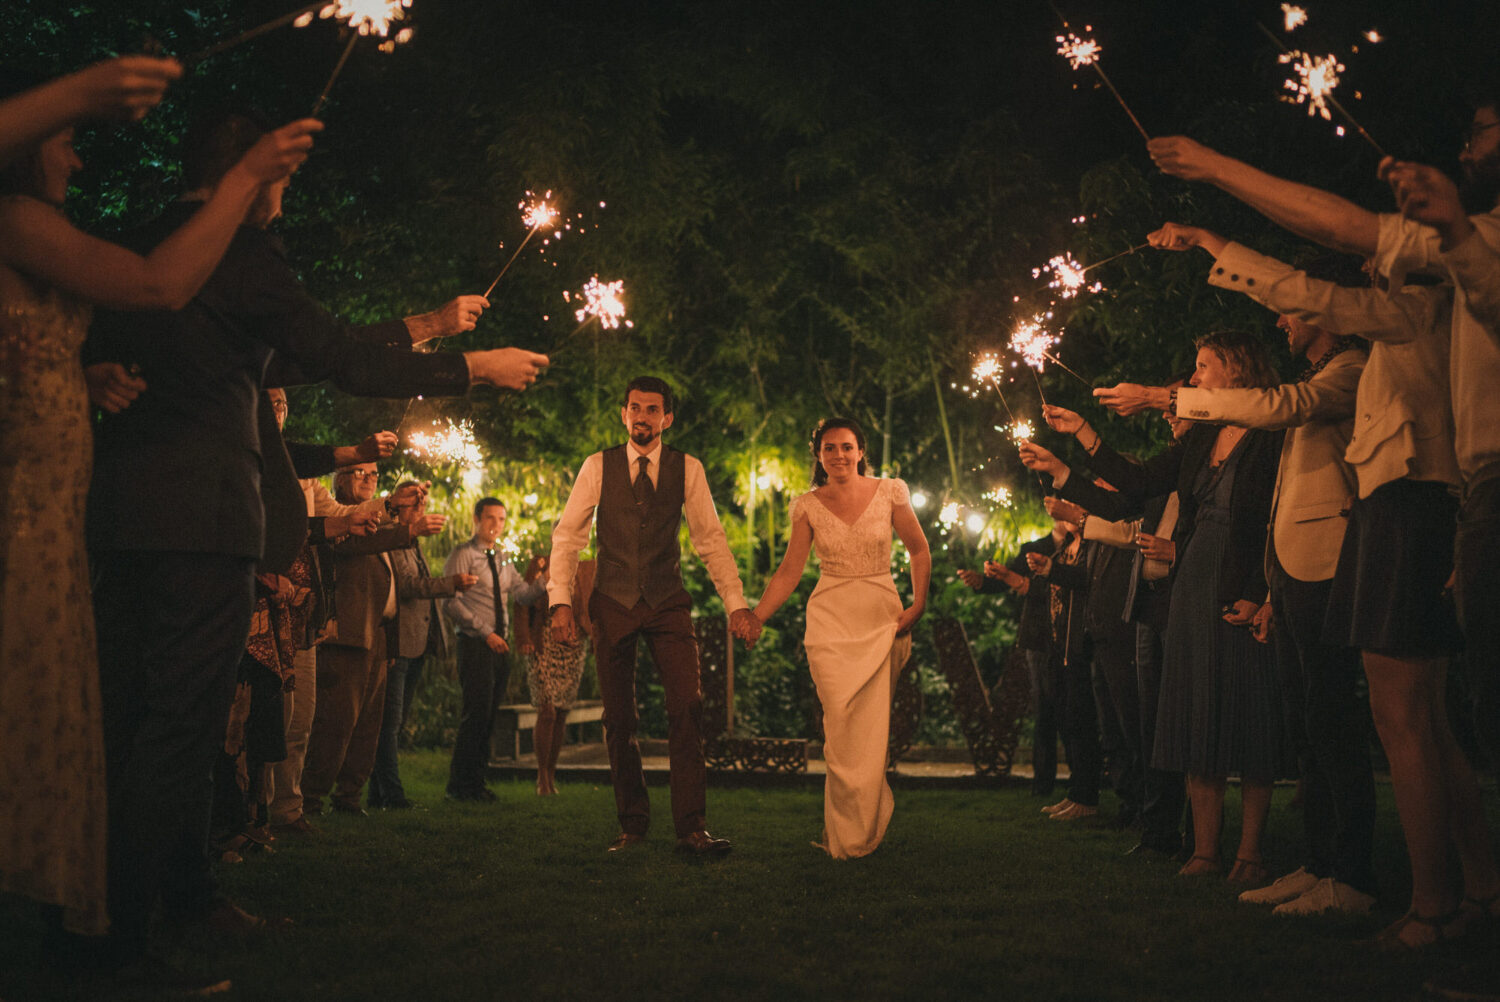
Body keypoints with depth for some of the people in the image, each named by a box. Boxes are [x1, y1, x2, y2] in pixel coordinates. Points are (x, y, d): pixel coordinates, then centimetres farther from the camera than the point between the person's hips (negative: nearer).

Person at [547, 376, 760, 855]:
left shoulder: (687, 469, 4)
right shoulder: (598, 467, 3)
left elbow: (711, 539, 3)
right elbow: (567, 536, 4)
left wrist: (737, 604, -5)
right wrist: (561, 599, -7)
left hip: (668, 602, 0)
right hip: (612, 603, 0)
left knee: (686, 707, -13)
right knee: (619, 719, 4)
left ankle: (692, 828, -10)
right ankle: (632, 825, 16)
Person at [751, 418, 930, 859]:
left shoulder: (889, 493, 1)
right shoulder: (808, 506, 3)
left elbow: (919, 552, 10)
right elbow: (788, 573, 6)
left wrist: (917, 607, -1)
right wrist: (754, 619, -3)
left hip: (882, 620, 0)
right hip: (830, 621, 0)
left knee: (870, 728, -3)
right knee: (841, 724, -11)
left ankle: (854, 833, 11)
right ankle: (850, 826, 2)